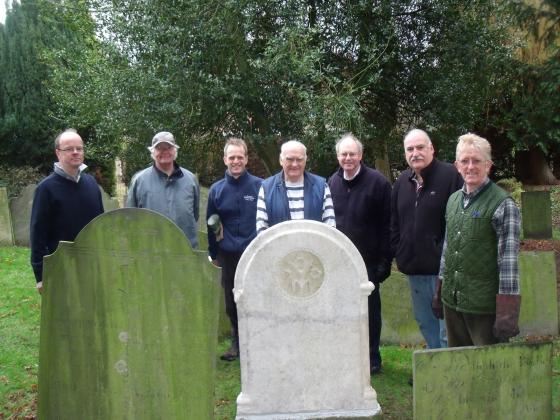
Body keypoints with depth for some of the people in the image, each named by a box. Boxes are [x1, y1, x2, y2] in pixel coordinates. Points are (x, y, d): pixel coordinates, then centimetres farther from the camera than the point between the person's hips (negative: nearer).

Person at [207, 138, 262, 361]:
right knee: (231, 303, 12)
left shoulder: (259, 186, -4)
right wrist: (213, 254, 11)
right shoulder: (216, 190, 4)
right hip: (228, 255, 3)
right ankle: (237, 342, 28)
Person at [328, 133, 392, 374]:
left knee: (370, 309, 8)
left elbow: (387, 225, -10)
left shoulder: (377, 182, -8)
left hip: (368, 261, -4)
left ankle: (372, 359, 23)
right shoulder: (332, 183, 7)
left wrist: (385, 260, -13)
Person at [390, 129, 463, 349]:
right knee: (425, 323, 19)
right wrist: (398, 252, 9)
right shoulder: (402, 181, 11)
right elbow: (394, 222, 18)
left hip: (442, 266, -7)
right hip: (414, 267, 7)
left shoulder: (450, 175, -10)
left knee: (447, 329, -1)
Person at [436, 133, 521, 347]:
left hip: (485, 305, -6)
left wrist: (507, 311, -17)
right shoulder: (453, 200, 9)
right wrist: (440, 291, 17)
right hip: (452, 301, 6)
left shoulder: (503, 204, -11)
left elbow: (509, 259, -15)